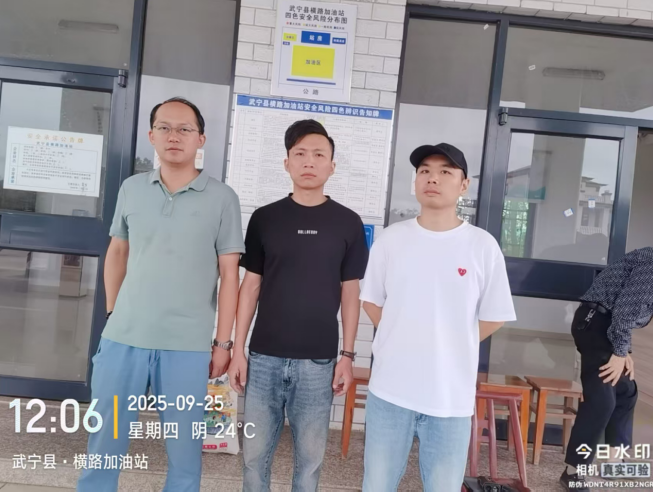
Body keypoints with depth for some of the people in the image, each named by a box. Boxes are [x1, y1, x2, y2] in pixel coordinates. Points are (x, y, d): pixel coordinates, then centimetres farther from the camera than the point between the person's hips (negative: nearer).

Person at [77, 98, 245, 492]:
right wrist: (112, 312, 11)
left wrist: (223, 343, -5)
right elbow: (117, 252, 16)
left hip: (188, 347, -2)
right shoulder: (132, 188, 6)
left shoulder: (222, 198, -4)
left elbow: (229, 274, -4)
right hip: (122, 339, 3)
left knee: (185, 452, 13)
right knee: (104, 445, 16)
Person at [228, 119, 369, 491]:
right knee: (256, 453, 12)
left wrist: (347, 355, 0)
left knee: (310, 456, 11)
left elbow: (350, 293, 3)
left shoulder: (348, 223, 0)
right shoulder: (265, 218, 2)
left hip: (318, 361, 0)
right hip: (264, 357, 1)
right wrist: (238, 349, 2)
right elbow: (251, 286, 5)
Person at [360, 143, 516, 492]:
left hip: (452, 396, 0)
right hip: (389, 390, 1)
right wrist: (401, 341, 3)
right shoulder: (391, 239, -1)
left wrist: (452, 347, 2)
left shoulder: (483, 246, -5)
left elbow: (494, 317, 2)